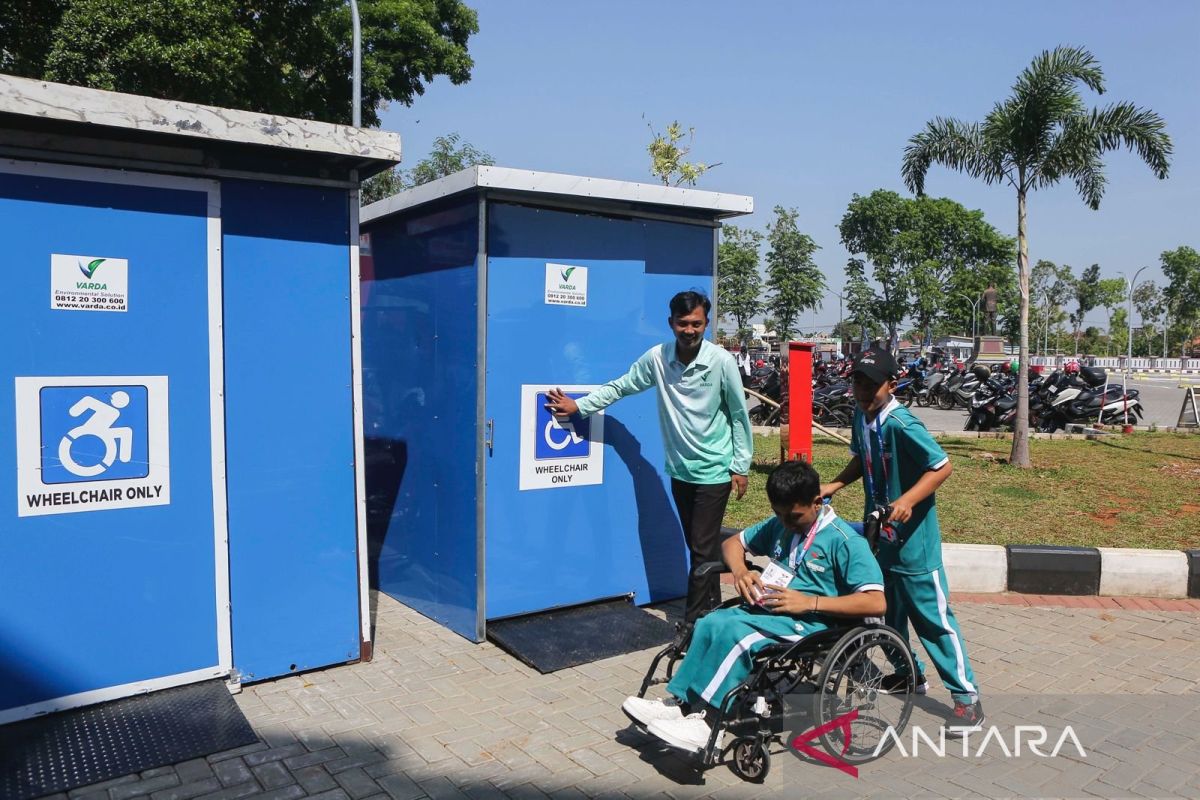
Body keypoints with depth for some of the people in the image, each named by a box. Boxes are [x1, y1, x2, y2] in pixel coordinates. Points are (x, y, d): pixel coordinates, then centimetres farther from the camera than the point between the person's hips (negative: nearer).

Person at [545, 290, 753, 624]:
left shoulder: (722, 361, -13)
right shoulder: (657, 357, -5)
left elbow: (739, 415, -6)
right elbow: (620, 386, 6)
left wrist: (741, 466, -4)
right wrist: (578, 406, 2)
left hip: (714, 471, -4)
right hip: (680, 469, 4)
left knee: (703, 548, -2)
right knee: (700, 545, 16)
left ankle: (693, 622, 9)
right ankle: (712, 607, 31)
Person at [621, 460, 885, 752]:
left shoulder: (845, 540, -10)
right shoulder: (778, 525, 12)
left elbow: (876, 602, -18)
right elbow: (733, 543, 23)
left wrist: (809, 602, -22)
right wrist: (740, 571, -1)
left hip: (809, 621, -7)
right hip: (766, 608, 7)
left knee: (734, 632, -30)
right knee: (709, 624, -22)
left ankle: (701, 717, -22)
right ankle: (680, 702, -21)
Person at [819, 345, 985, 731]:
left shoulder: (901, 424, -24)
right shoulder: (860, 417, 0)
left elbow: (942, 467, -23)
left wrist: (907, 500, -33)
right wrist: (833, 485, 3)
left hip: (912, 536, -8)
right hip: (879, 530, 8)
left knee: (932, 615, 0)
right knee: (889, 609, 20)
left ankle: (966, 695, 14)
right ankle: (909, 673, 40)